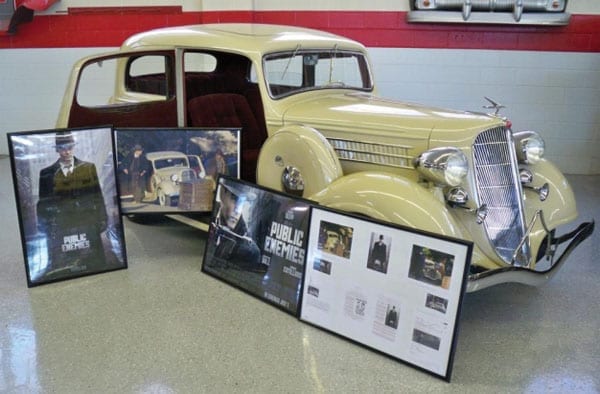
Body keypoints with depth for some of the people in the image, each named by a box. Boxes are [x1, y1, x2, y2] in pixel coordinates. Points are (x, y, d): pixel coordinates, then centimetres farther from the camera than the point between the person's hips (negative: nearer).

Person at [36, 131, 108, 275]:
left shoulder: (88, 167, 4)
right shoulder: (47, 173, 4)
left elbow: (97, 196, 4)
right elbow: (43, 203, 7)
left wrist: (102, 220, -2)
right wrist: (44, 226, 1)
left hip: (88, 227, 1)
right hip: (60, 232, 0)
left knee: (95, 266, 7)